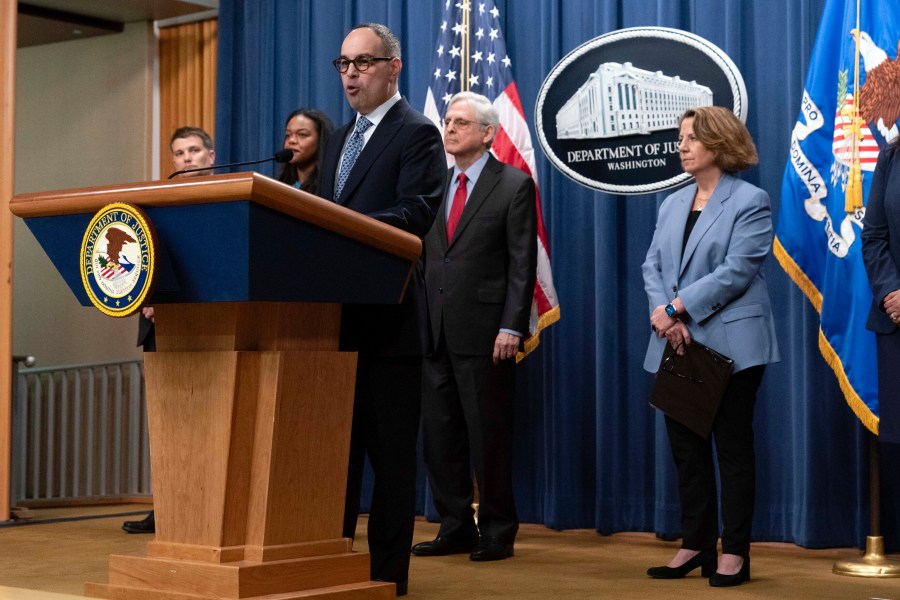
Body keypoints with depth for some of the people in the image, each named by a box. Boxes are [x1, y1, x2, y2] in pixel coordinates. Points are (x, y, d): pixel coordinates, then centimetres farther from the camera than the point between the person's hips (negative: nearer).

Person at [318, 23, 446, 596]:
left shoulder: (417, 134, -6)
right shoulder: (341, 138, 19)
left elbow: (416, 213, -19)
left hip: (387, 318, -8)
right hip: (339, 317, 8)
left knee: (391, 451, -1)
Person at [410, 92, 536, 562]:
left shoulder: (514, 186, -1)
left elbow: (523, 264, -6)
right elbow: (424, 257, 15)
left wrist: (511, 328, -14)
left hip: (484, 331, -6)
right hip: (435, 330, 6)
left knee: (488, 435, 1)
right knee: (439, 434, 7)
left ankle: (498, 532, 12)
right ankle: (455, 528, 17)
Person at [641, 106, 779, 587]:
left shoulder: (750, 201, -5)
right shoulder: (672, 204, 15)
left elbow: (736, 270, -15)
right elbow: (652, 266, 7)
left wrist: (677, 307, -18)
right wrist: (665, 316, -12)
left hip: (730, 346, -6)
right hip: (678, 347, 6)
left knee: (732, 447, 1)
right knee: (686, 448, 9)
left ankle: (735, 553, 8)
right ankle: (696, 545, 19)